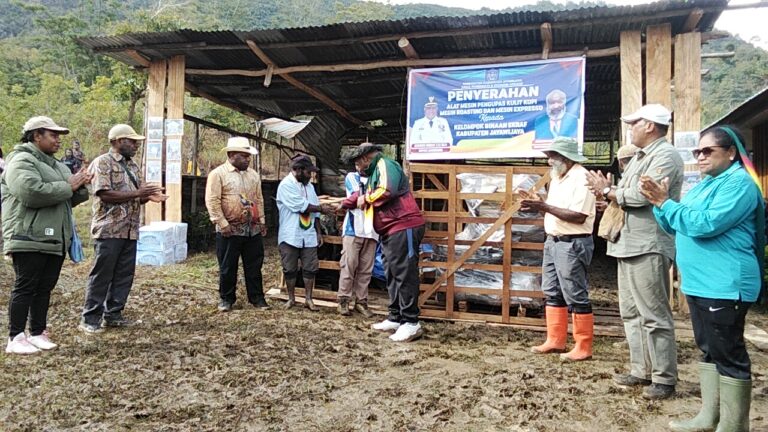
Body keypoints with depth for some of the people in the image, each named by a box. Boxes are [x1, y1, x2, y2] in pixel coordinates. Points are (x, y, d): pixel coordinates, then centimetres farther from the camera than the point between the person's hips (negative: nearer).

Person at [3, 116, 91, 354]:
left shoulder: (56, 165, 20)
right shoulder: (22, 161, -9)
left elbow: (71, 198, 21)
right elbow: (33, 193, -26)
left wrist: (79, 187, -1)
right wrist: (68, 186, -16)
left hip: (55, 239, 9)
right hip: (29, 239, -8)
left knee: (45, 288, 11)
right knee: (25, 288, -4)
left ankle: (38, 333, 20)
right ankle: (15, 338, 4)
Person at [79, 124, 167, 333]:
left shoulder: (133, 165, 17)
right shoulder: (102, 163, -8)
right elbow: (105, 195, -19)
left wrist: (149, 197, -2)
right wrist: (136, 193, -20)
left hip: (130, 230, 8)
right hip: (109, 230, -8)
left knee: (124, 274, 10)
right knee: (101, 275, -2)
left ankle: (113, 314, 20)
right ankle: (90, 318, 8)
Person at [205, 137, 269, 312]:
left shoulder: (253, 174, 12)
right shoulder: (218, 174, -7)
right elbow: (212, 201, -12)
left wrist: (262, 221, 13)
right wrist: (222, 224, -16)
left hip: (253, 229, 5)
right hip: (230, 230, -5)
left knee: (254, 265, 9)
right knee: (228, 267, 6)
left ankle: (256, 298, 20)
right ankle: (226, 299, 20)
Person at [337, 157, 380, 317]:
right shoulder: (352, 177, 11)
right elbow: (360, 196, -6)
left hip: (371, 231, 3)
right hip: (353, 229, -3)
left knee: (366, 269, 2)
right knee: (348, 266, -5)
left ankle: (361, 301, 7)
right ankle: (343, 300, 1)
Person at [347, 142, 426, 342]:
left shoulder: (385, 164, -9)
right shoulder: (374, 172, 23)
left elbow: (387, 191, -25)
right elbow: (362, 194, 38)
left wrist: (367, 198, -10)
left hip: (403, 228, -11)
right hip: (390, 231, 11)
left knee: (404, 274, -10)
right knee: (392, 275, 14)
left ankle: (411, 323, -7)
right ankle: (395, 318, 22)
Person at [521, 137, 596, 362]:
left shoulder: (581, 178, -16)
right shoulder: (558, 177, 13)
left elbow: (578, 216, -23)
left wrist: (545, 207, -23)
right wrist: (538, 203, 1)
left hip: (573, 244, -10)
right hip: (553, 241, 10)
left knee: (576, 297, -2)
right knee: (552, 293, 14)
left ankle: (583, 348, 9)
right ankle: (555, 341, 25)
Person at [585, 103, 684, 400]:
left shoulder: (665, 156, -11)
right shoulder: (640, 157, 20)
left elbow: (641, 195, -22)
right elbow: (624, 195, 16)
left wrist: (607, 191, -7)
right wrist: (607, 190, -5)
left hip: (649, 248, -10)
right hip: (629, 246, 10)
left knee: (654, 315, -3)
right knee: (632, 313, 14)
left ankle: (664, 379, 7)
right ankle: (641, 371, 24)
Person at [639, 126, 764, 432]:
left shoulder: (739, 183, -12)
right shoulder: (705, 185, 17)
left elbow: (706, 224, -24)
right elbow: (677, 226, 17)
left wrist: (664, 202, -18)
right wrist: (659, 203, 1)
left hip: (724, 286, -10)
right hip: (700, 283, 10)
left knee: (729, 355, -2)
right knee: (709, 351, 16)